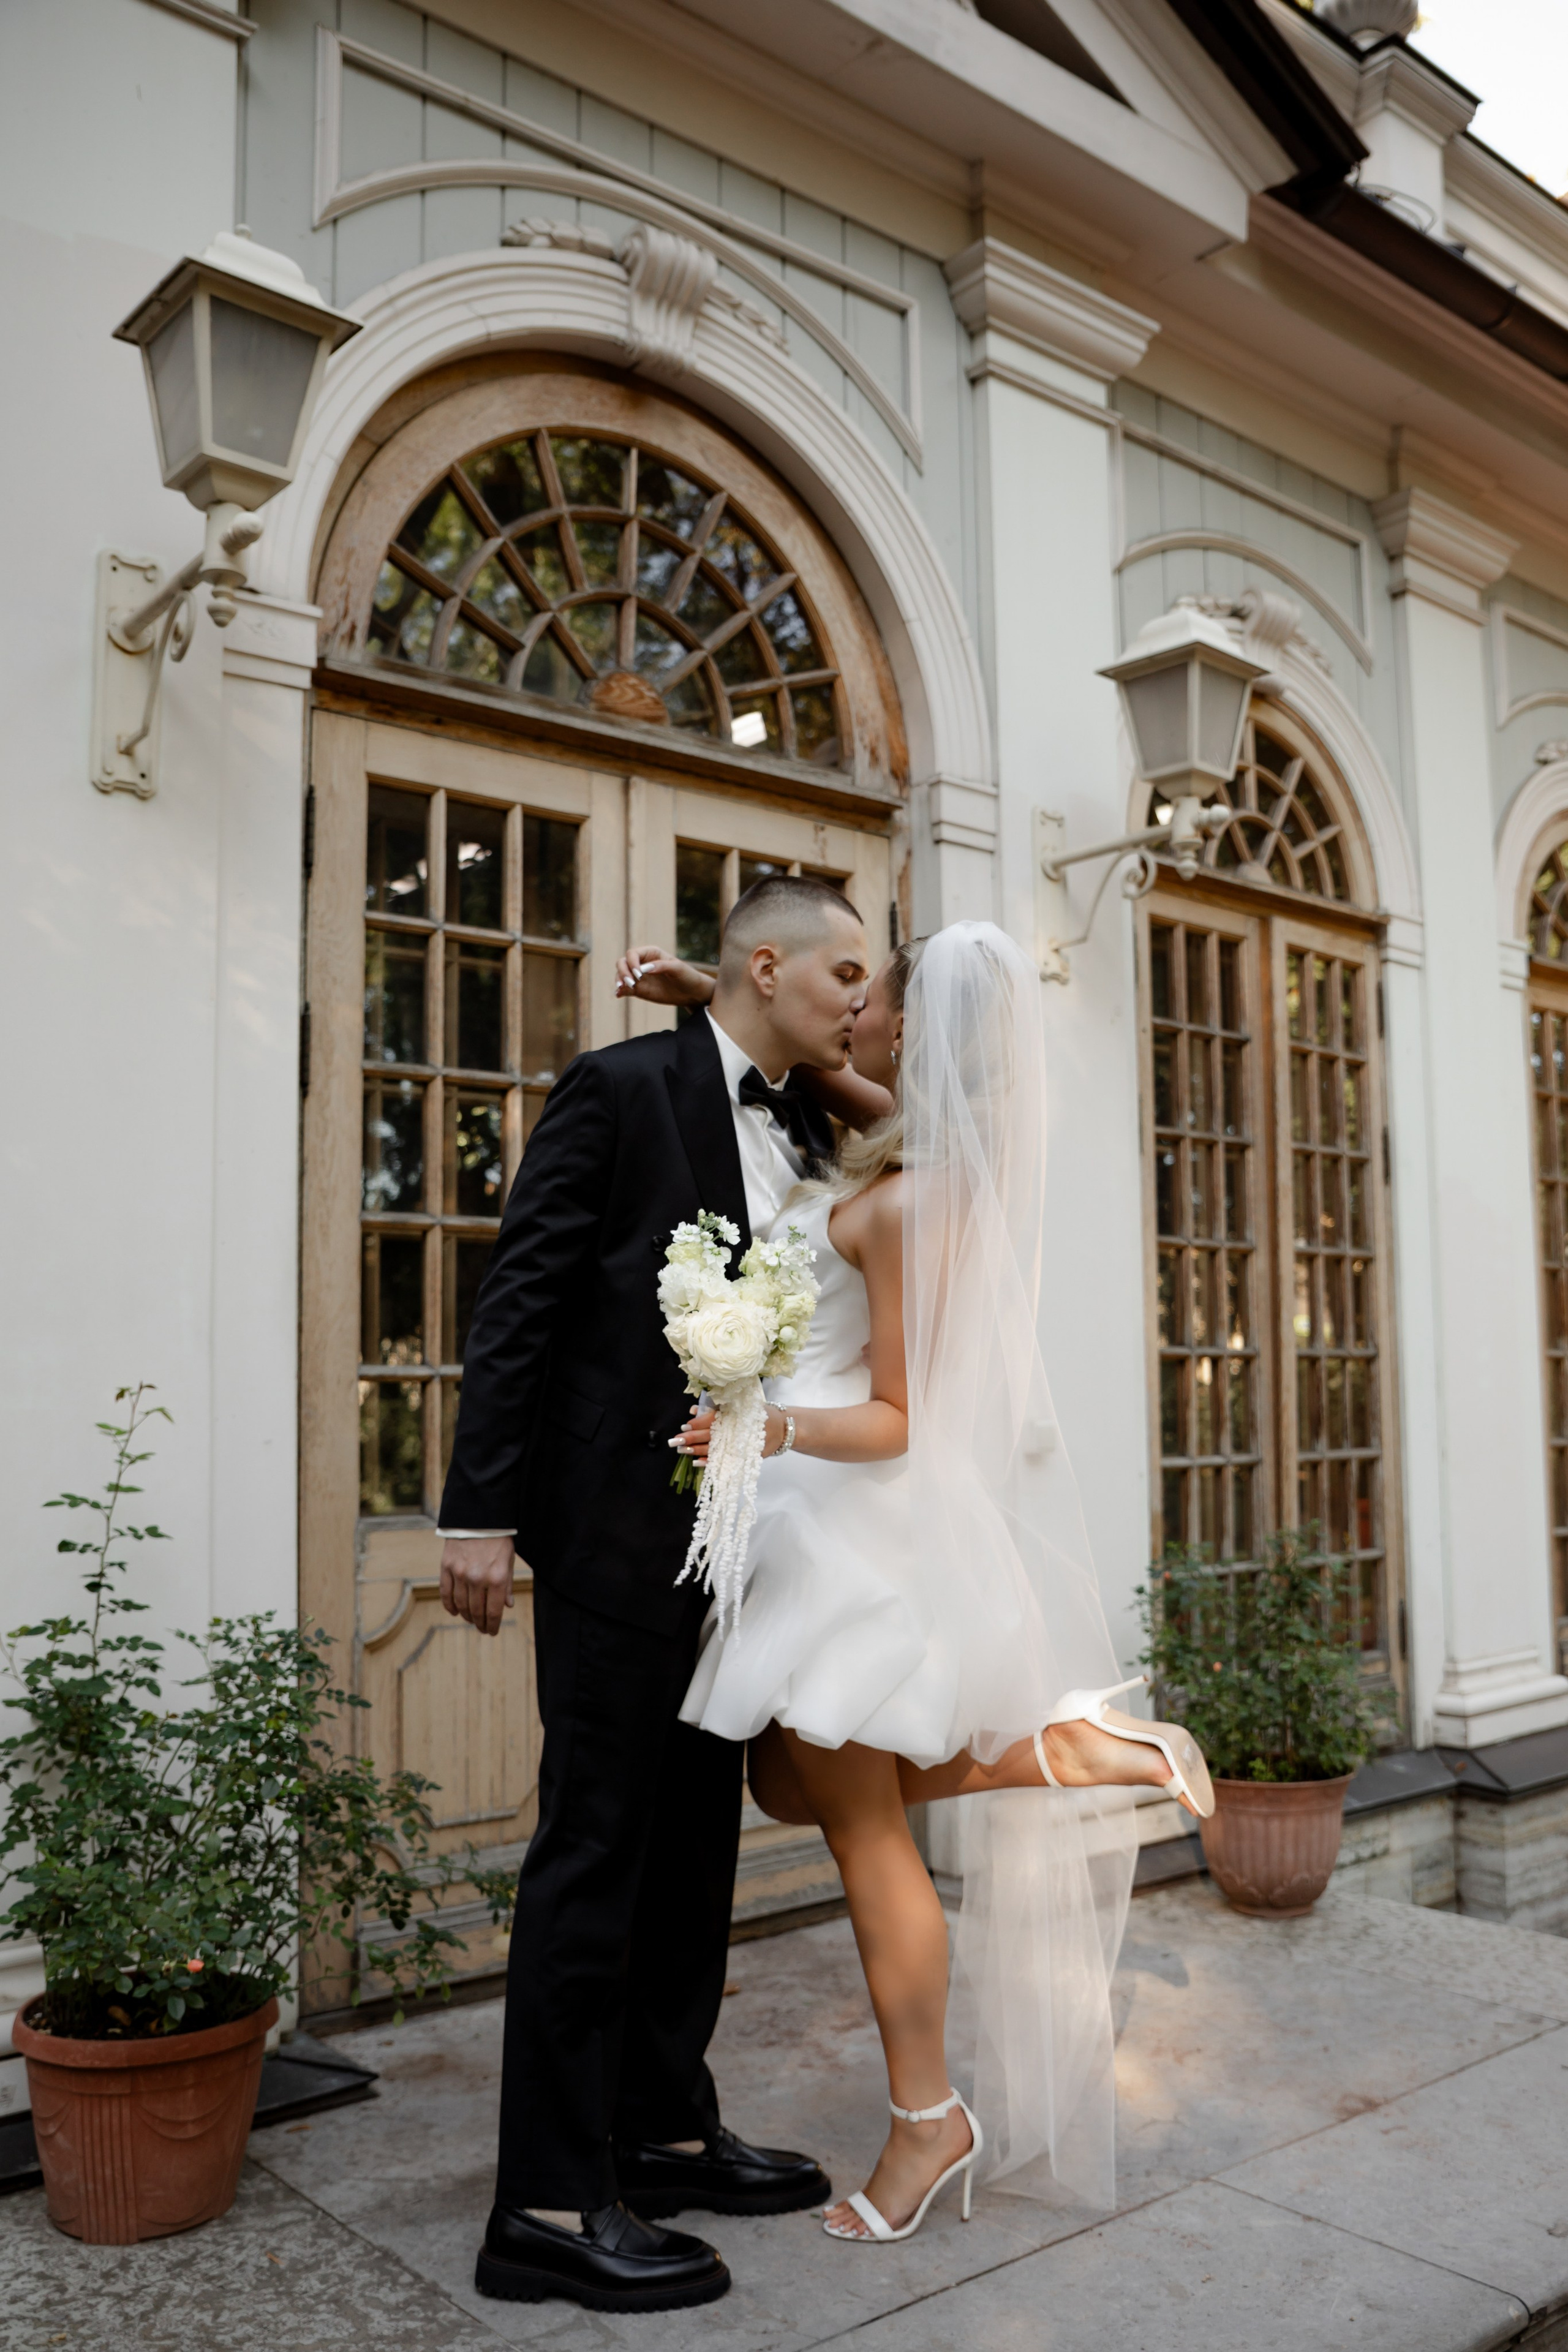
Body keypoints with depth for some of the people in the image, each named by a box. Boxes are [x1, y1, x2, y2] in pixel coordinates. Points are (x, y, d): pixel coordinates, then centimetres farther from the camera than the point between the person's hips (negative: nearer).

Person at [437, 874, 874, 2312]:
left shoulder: (809, 1139, 12)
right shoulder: (621, 1089, -8)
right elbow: (519, 1301, -11)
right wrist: (481, 1509, -15)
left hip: (738, 1536, 8)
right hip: (621, 1523, -8)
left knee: (696, 1840, 16)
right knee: (596, 1844, -2)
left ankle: (666, 2129, 31)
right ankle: (551, 2203, 10)